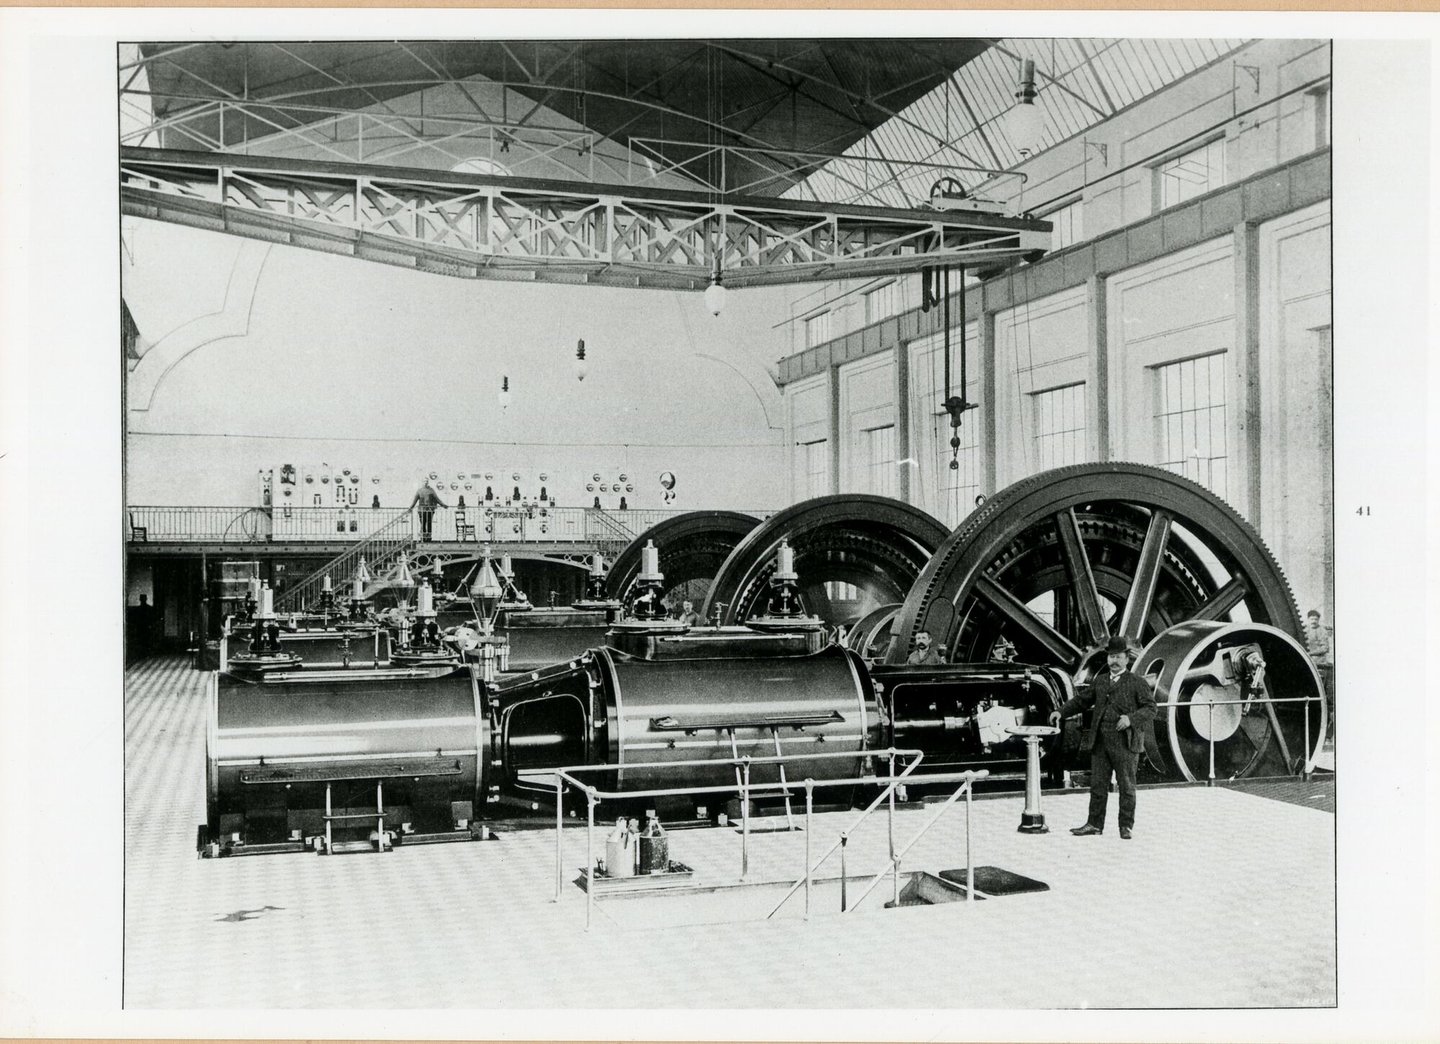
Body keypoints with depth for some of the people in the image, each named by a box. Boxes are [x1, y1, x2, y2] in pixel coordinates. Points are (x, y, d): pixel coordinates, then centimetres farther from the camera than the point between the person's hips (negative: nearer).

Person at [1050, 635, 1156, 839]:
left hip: (1125, 742, -4)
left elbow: (1151, 708, -7)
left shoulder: (1137, 684, 0)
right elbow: (1081, 700, 23)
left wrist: (1131, 718, -21)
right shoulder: (1099, 682, 15)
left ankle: (1126, 826, 13)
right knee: (1097, 784, 7)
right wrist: (1061, 712, 13)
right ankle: (1095, 824, 14)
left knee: (1126, 786, 3)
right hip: (1100, 742, 5)